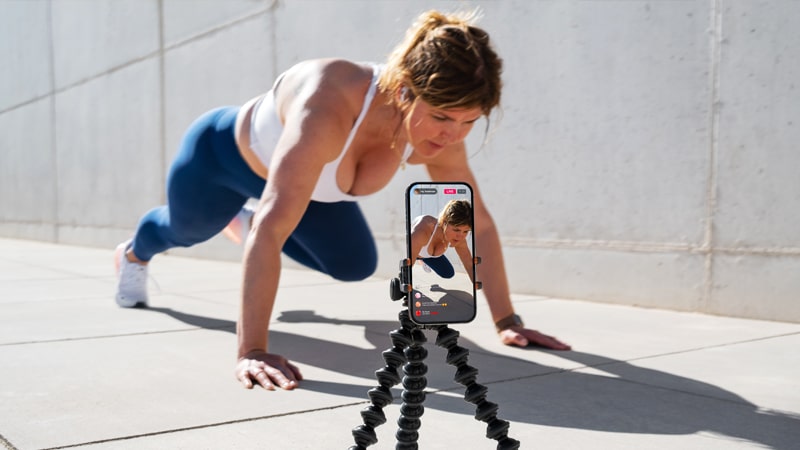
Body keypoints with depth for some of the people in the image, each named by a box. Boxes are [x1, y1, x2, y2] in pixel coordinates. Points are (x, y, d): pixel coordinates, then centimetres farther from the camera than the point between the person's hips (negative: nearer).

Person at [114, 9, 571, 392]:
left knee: (356, 265, 13)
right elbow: (271, 228, -52)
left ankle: (247, 233, 42)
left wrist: (508, 320, -16)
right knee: (186, 231, 26)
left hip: (289, 173, 5)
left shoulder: (441, 134, -28)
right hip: (222, 154, -4)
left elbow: (478, 223, -17)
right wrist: (252, 350, -55)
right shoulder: (330, 109, -49)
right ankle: (134, 254, 67)